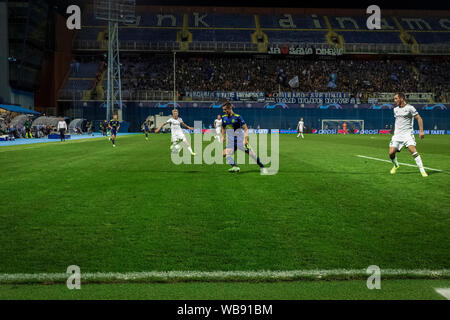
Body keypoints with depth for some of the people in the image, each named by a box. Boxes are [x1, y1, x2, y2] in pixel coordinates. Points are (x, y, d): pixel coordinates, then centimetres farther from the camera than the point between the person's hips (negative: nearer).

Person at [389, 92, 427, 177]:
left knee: (413, 150, -23)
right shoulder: (395, 109, 13)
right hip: (397, 134, 5)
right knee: (391, 153, -6)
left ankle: (422, 170, -15)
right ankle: (396, 166, 24)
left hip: (407, 134, -5)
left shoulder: (410, 108, -5)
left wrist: (421, 131, -11)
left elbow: (419, 118, -4)